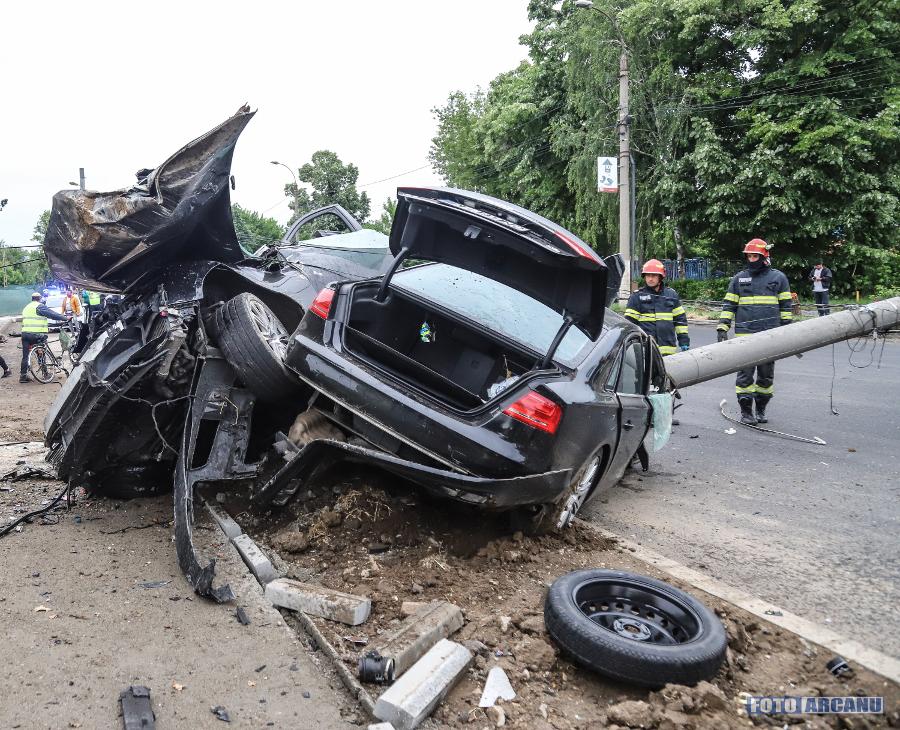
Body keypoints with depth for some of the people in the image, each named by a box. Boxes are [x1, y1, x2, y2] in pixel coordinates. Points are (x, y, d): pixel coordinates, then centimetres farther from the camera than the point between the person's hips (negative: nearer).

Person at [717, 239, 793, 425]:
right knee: (745, 373, -2)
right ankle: (746, 411, 6)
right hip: (744, 335, 0)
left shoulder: (778, 277, 8)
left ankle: (761, 409, 22)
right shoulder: (739, 278, 9)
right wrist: (722, 329, 0)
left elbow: (785, 307, 9)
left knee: (766, 374, 8)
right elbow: (729, 305, 8)